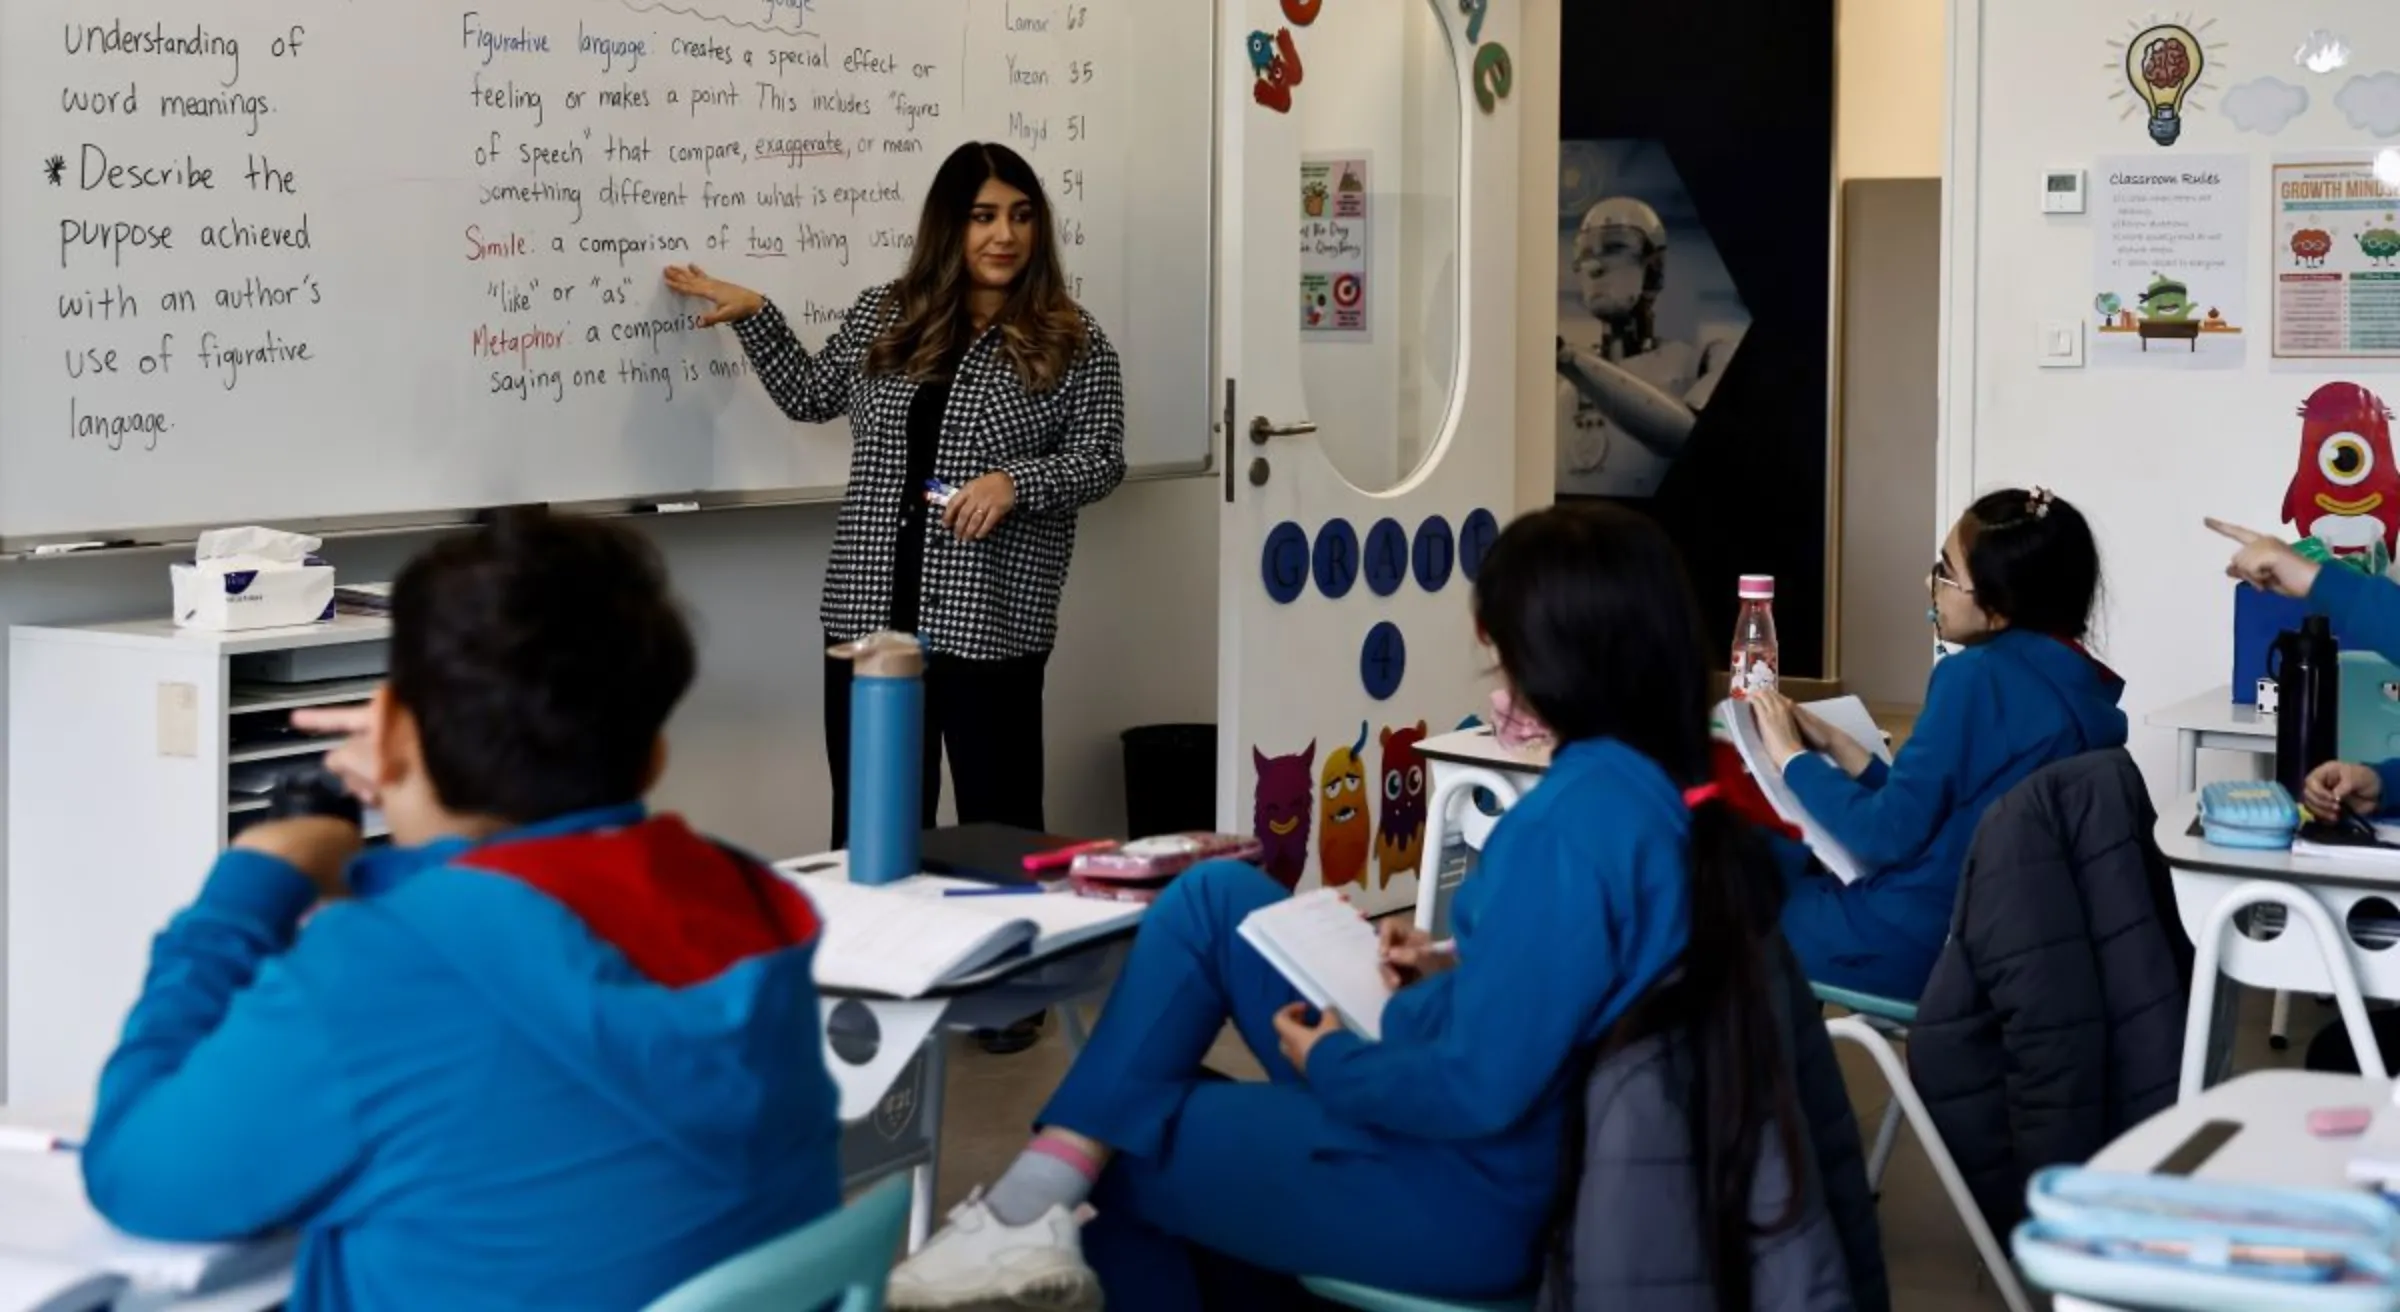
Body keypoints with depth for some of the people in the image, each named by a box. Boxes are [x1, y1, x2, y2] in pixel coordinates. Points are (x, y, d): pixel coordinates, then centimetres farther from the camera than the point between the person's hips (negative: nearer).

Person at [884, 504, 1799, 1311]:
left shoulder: (1577, 819, -29)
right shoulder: (1668, 790, 0)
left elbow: (1478, 1087, -29)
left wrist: (1330, 1065, -12)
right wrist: (1459, 970, 6)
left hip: (1468, 1192, -9)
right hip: (1487, 1139, 9)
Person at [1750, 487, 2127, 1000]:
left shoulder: (1979, 676, -21)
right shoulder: (2083, 688, 4)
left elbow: (1890, 834, -18)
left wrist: (1794, 758, -5)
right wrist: (1837, 747, 8)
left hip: (1920, 944, -9)